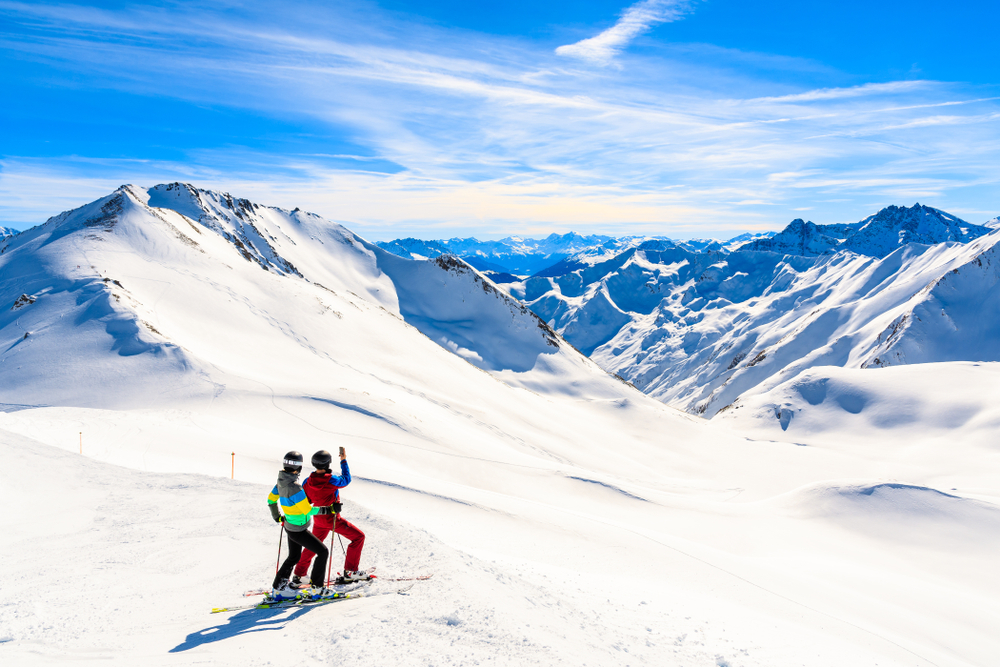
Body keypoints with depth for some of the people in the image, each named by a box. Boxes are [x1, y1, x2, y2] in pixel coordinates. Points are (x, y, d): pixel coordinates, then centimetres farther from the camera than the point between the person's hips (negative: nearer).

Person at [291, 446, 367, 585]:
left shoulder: (308, 482, -8)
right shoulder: (331, 480, -25)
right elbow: (346, 480, -6)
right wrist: (343, 461, 2)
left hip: (318, 519, 6)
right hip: (332, 519, -6)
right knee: (358, 537, 5)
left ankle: (298, 575, 32)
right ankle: (350, 572, 5)